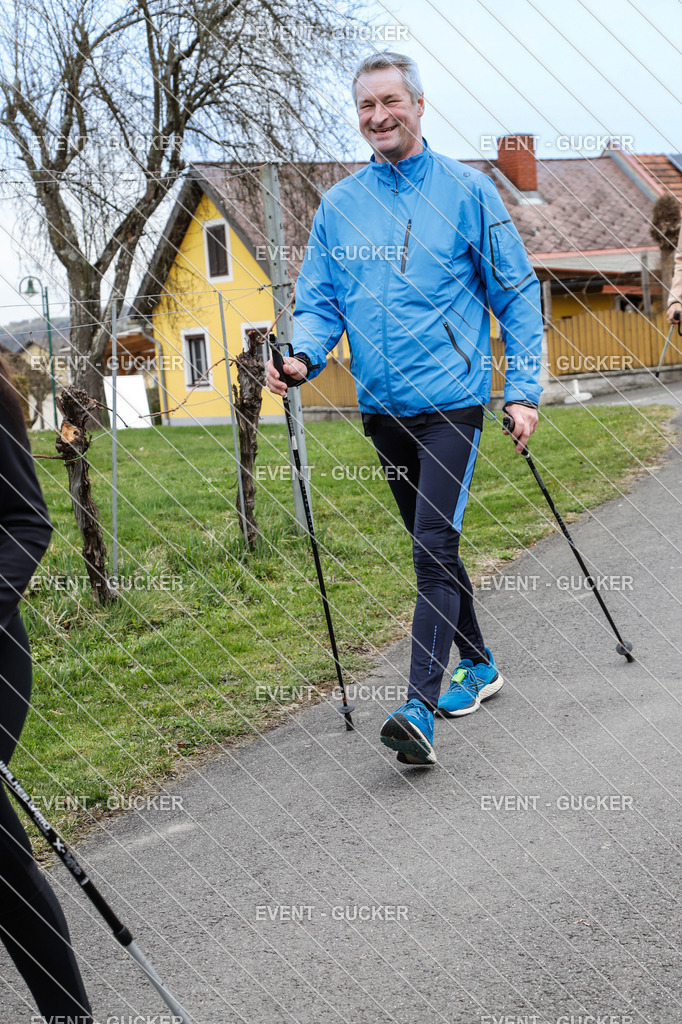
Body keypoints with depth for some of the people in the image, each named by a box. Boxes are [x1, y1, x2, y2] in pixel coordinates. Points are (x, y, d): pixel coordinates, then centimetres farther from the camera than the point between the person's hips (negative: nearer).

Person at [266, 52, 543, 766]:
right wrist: (302, 357, -13)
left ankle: (420, 711, -16)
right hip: (381, 406, 5)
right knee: (432, 546, 16)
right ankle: (478, 665, 34)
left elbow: (516, 294, 0)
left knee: (433, 550, -14)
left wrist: (523, 390, -7)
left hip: (451, 401, -5)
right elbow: (318, 300, 9)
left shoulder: (465, 190, -2)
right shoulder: (339, 205, 8)